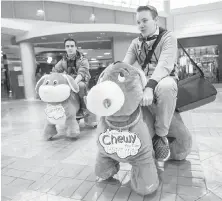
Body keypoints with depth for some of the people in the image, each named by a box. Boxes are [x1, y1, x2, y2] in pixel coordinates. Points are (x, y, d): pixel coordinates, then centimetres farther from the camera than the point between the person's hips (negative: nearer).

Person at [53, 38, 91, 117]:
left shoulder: (83, 60, -9)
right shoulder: (63, 61, 6)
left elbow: (81, 73, -26)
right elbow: (55, 71, 2)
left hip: (81, 81, -5)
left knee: (81, 85, -39)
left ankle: (83, 108, -18)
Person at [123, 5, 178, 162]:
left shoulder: (168, 37, -4)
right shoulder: (136, 43, 12)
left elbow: (165, 65, -22)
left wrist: (150, 87, -40)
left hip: (165, 79, -4)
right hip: (144, 81, 5)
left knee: (165, 86, -41)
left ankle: (161, 136, -20)